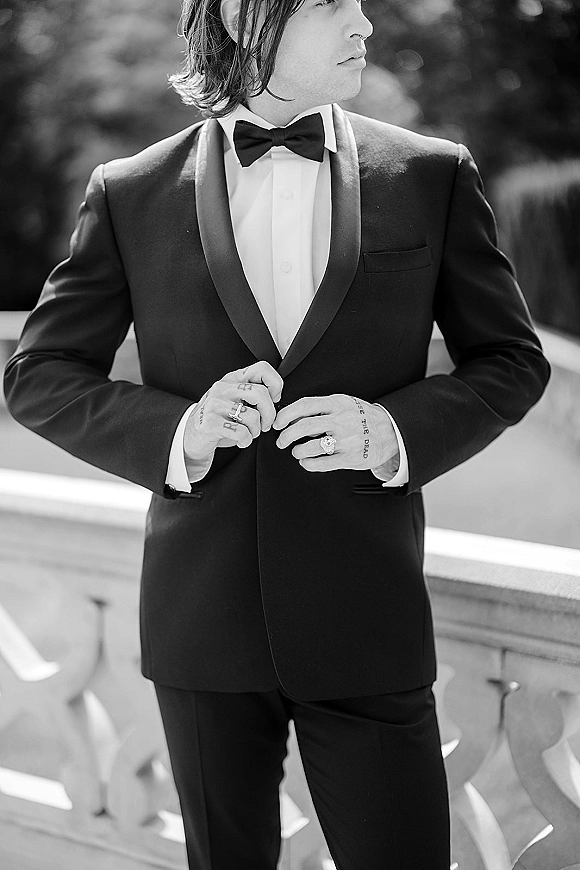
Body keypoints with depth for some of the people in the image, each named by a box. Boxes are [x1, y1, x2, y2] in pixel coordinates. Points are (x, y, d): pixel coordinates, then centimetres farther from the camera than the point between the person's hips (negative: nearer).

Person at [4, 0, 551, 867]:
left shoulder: (434, 176, 2)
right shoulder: (131, 194, 1)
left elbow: (512, 361, 8)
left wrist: (394, 429, -12)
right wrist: (178, 431, -13)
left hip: (366, 619, 0)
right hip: (202, 624, 1)